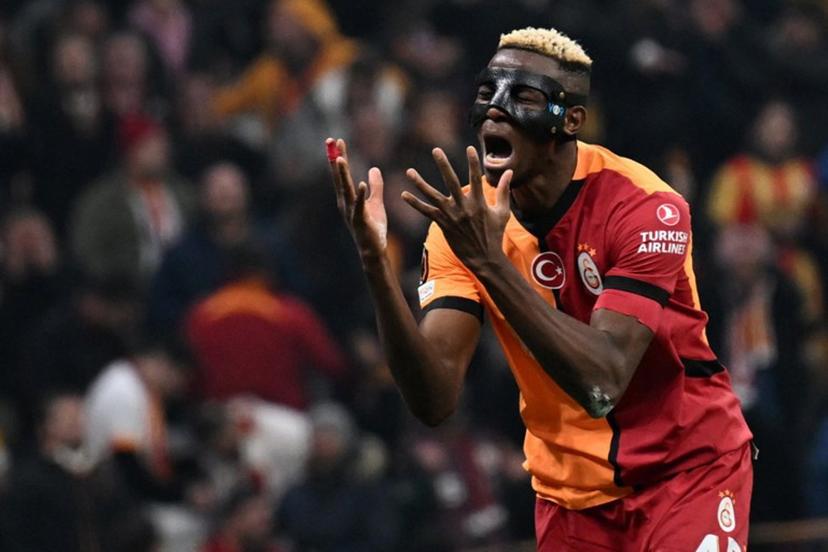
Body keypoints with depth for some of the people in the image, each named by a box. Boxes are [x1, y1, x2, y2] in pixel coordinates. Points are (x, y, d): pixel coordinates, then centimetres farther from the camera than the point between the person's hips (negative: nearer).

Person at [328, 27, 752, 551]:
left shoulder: (645, 207, -20)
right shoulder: (462, 218, -8)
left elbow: (601, 383, -31)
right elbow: (435, 401, -17)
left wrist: (490, 262, -37)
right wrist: (377, 265, -30)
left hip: (688, 466, -4)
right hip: (572, 485, 4)